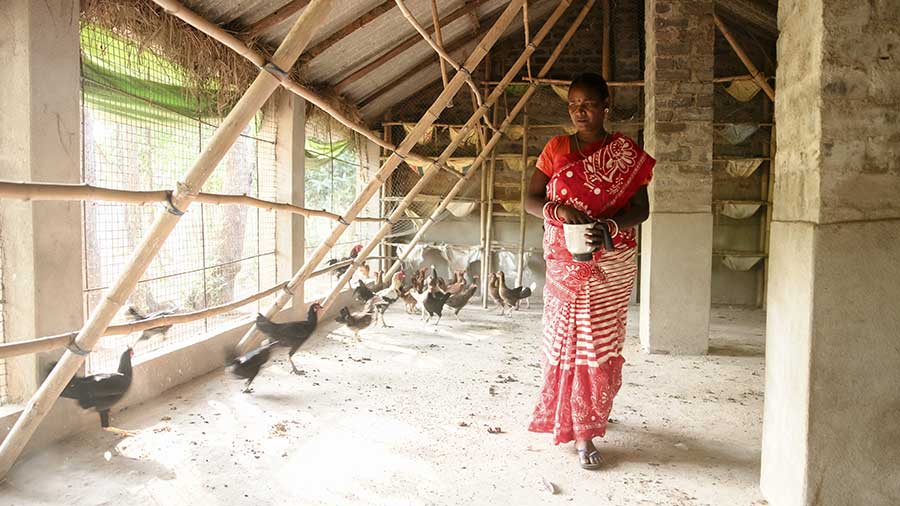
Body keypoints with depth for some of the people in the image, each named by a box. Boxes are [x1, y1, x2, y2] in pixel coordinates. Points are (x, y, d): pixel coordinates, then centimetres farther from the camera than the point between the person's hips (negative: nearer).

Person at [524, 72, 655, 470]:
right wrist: (558, 209, -18)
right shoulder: (557, 149, 6)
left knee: (601, 343, 1)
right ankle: (579, 428, 22)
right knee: (567, 339, 5)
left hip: (612, 265, -1)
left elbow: (640, 208, -2)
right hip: (564, 262, 1)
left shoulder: (627, 154, 1)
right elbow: (530, 200, 3)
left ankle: (584, 430, 13)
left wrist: (609, 226, -21)